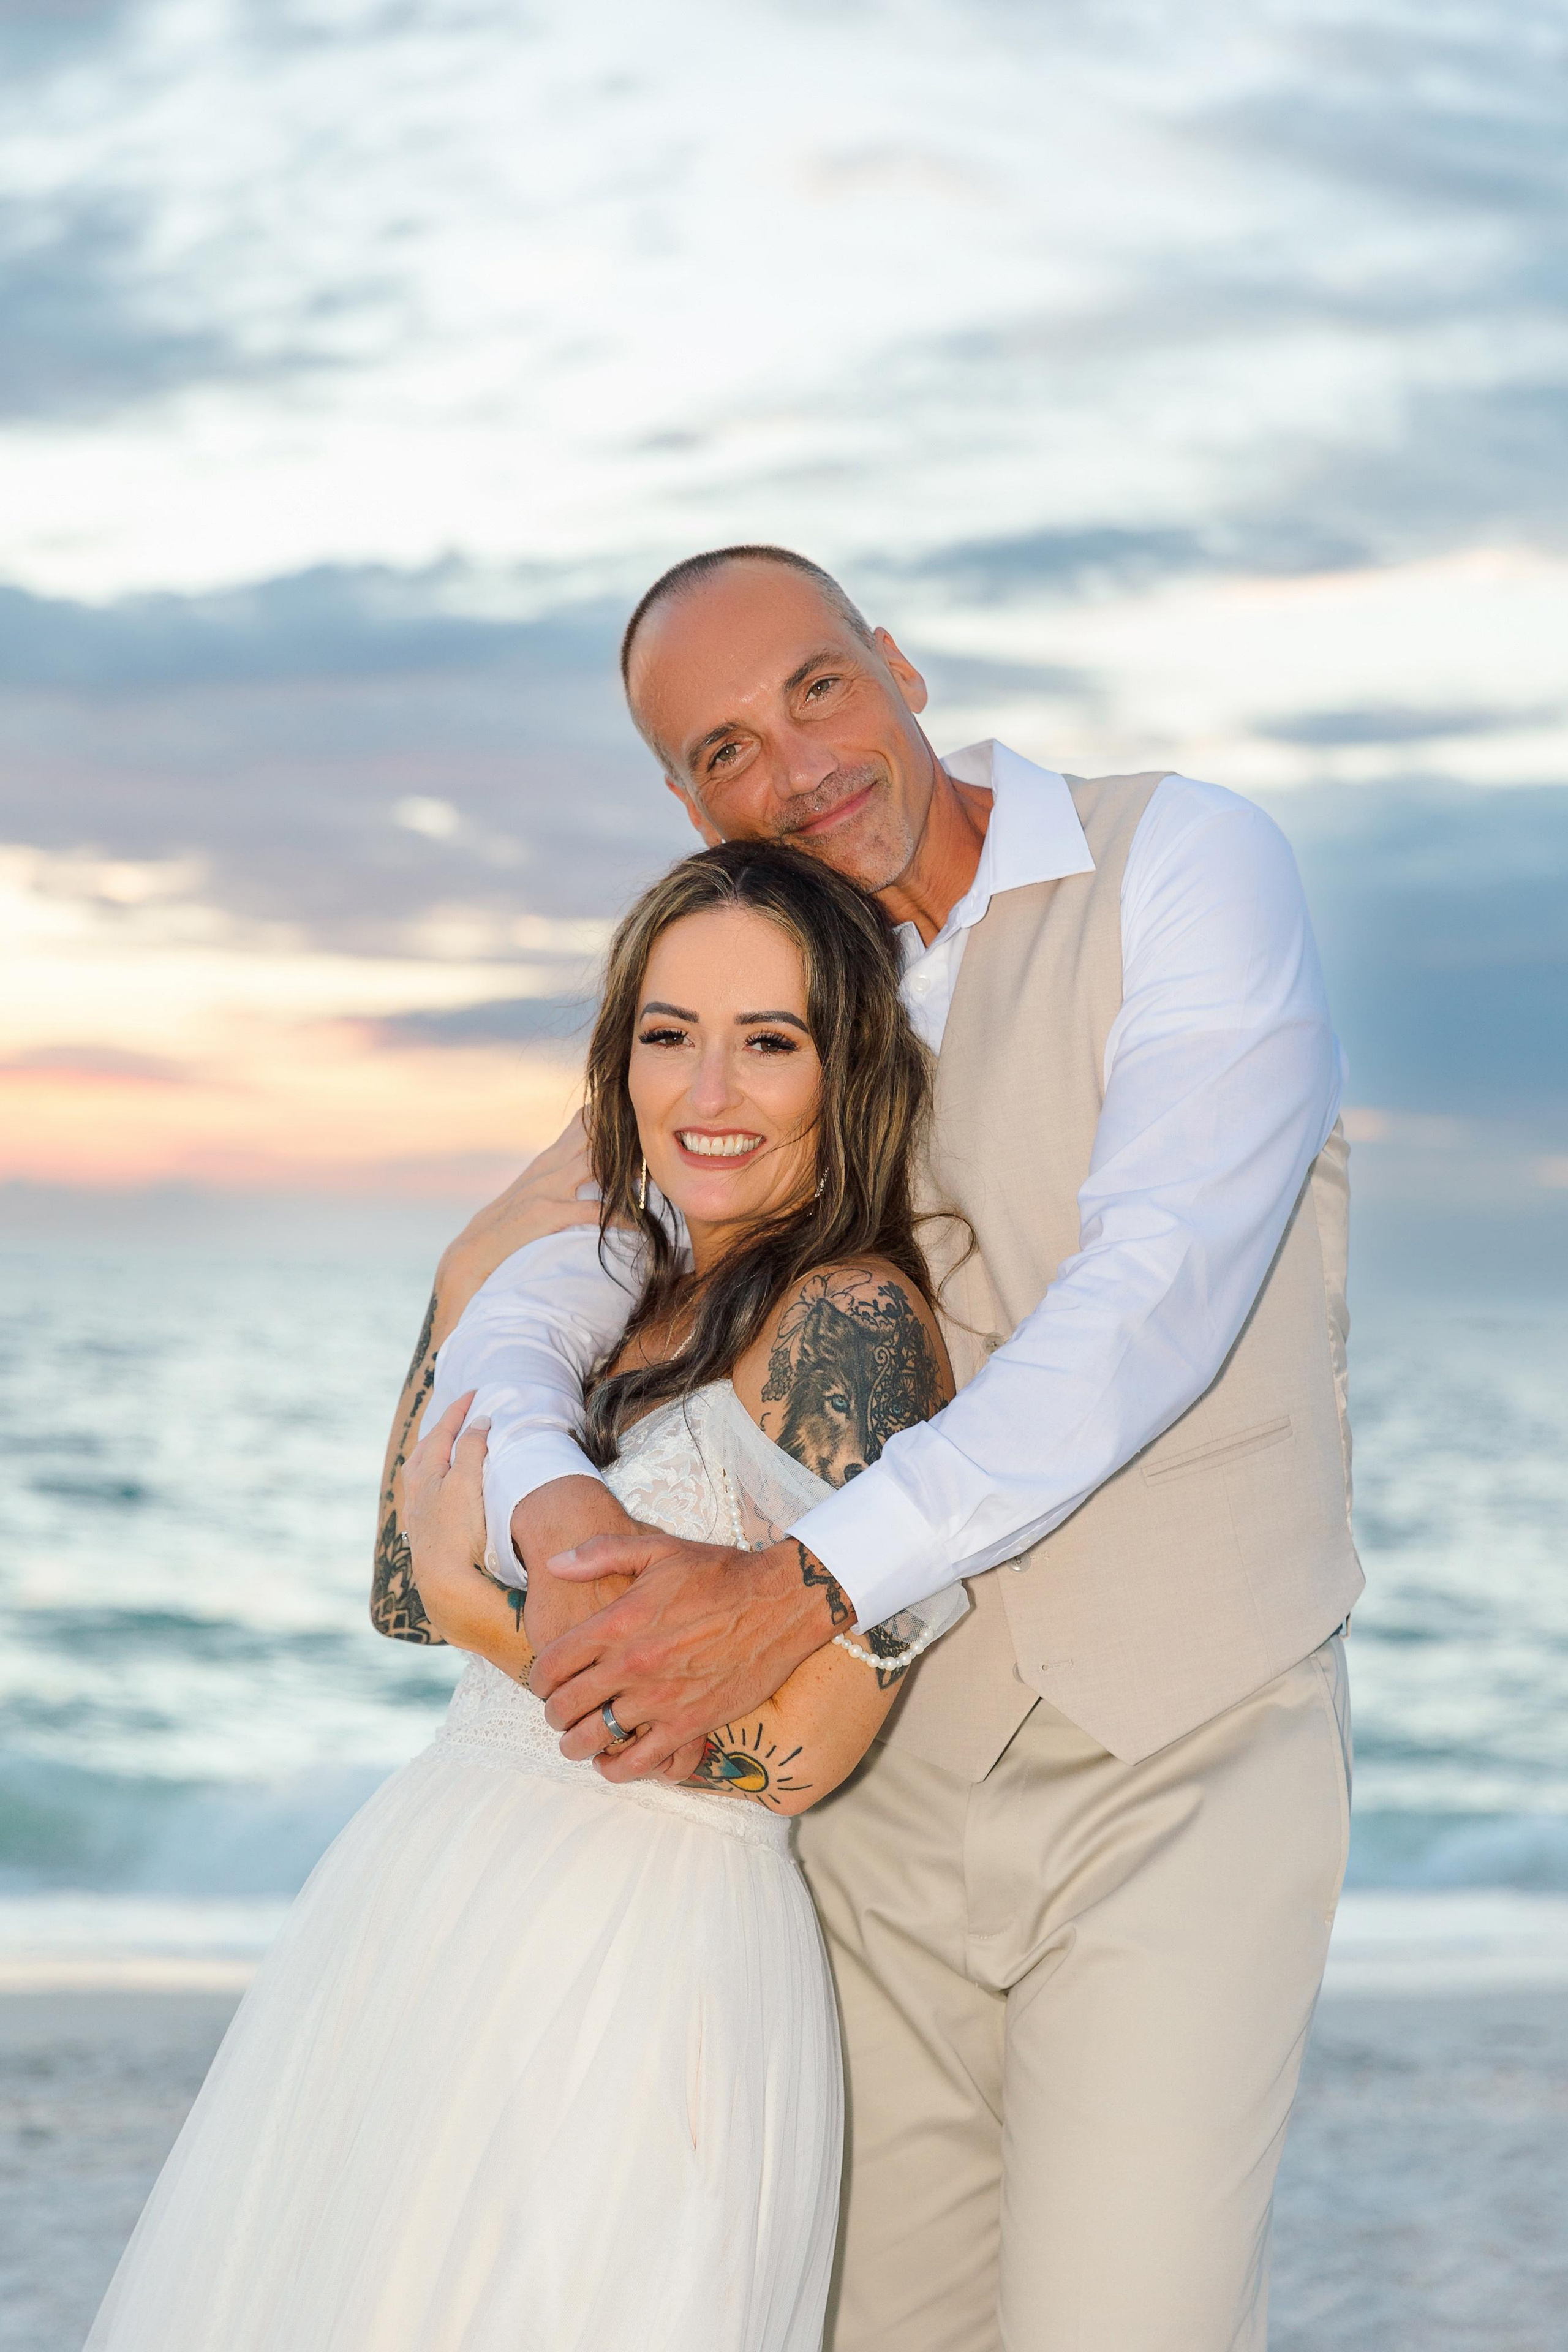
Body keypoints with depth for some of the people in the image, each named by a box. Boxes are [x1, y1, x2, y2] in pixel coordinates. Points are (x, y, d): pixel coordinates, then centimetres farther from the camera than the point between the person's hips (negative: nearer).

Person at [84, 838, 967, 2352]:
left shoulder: (852, 1319, -15)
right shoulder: (631, 1296, 10)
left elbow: (790, 1752, -19)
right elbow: (400, 1586, 11)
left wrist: (478, 1600, -13)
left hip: (638, 1969, -8)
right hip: (433, 1927, 8)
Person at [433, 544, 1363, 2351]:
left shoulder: (1189, 866, -12)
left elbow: (1159, 1296, -25)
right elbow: (515, 1318, -5)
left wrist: (799, 1589, -33)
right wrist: (553, 1518, -30)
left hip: (1175, 1777, -5)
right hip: (893, 1780, 5)